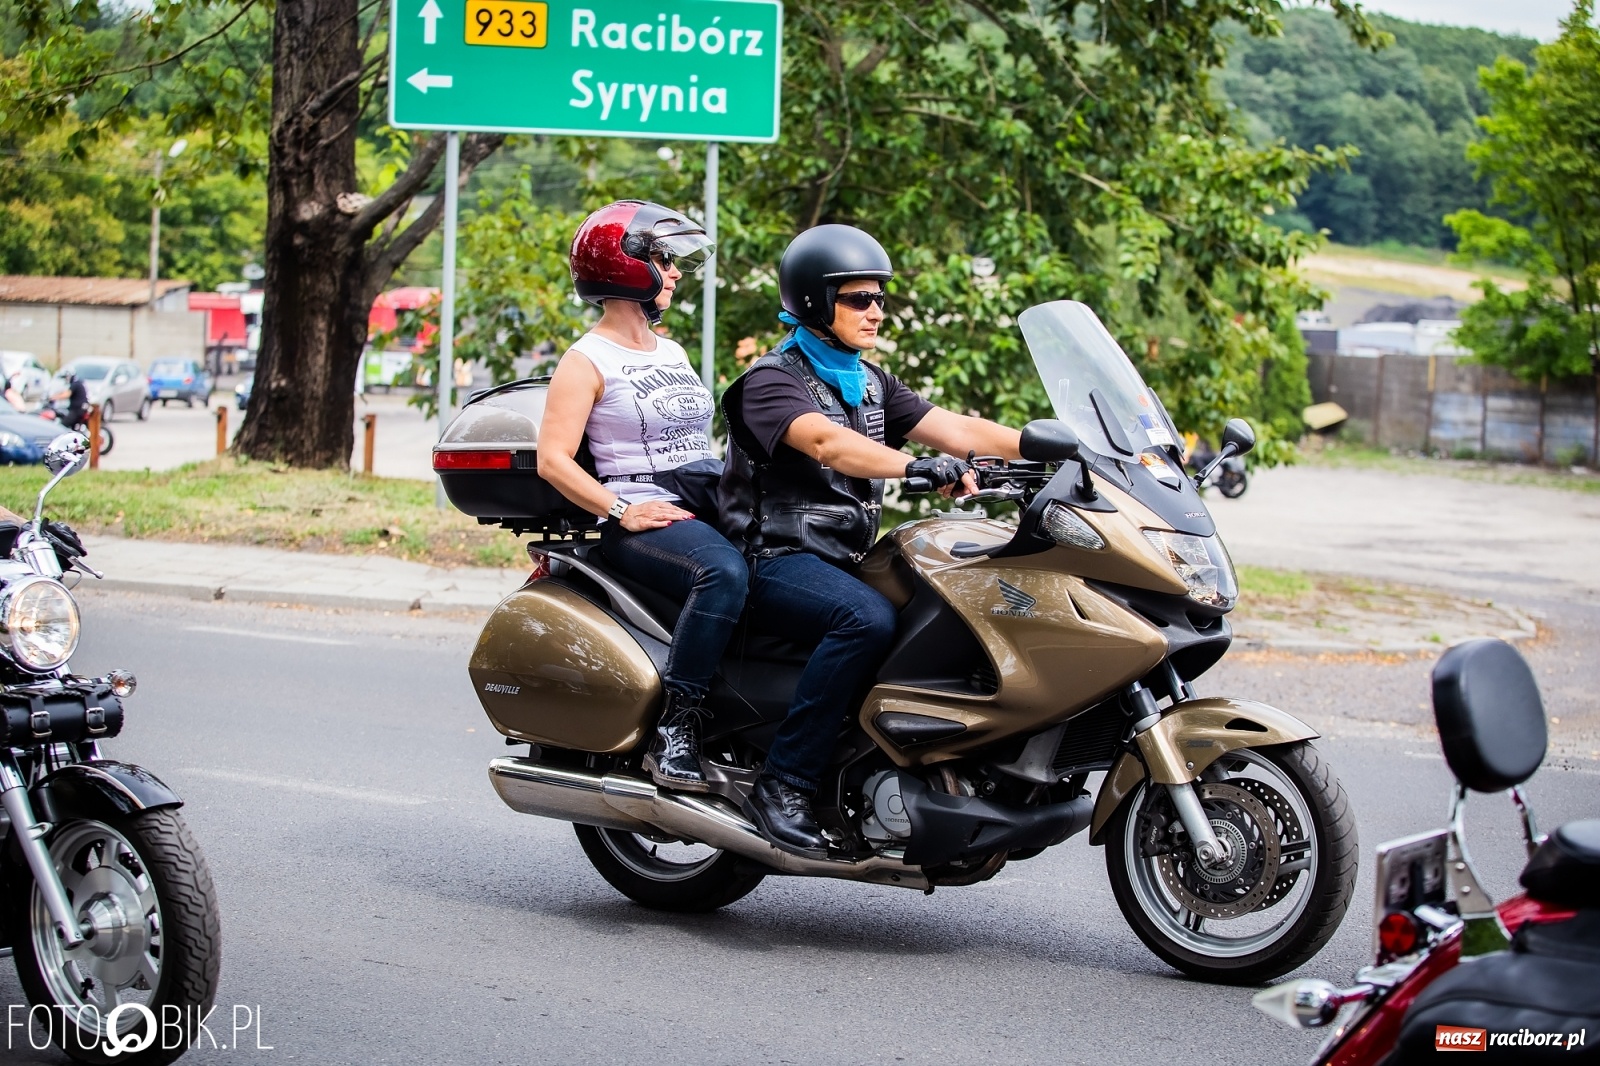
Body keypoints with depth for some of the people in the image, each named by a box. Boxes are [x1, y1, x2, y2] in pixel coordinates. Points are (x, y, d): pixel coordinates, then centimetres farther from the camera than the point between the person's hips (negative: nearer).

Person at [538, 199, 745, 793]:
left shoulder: (672, 352, 23)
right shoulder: (588, 361, 0)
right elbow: (553, 459, -9)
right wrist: (621, 510, -20)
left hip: (708, 503, 8)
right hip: (643, 518, -8)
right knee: (724, 571, -38)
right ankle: (673, 729, -36)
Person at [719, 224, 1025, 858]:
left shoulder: (870, 383, 18)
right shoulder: (772, 380, -8)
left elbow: (951, 427, 7)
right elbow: (826, 442, -28)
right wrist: (919, 468, -43)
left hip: (847, 561, 8)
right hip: (778, 560, -8)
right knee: (868, 620, -35)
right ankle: (781, 787, -31)